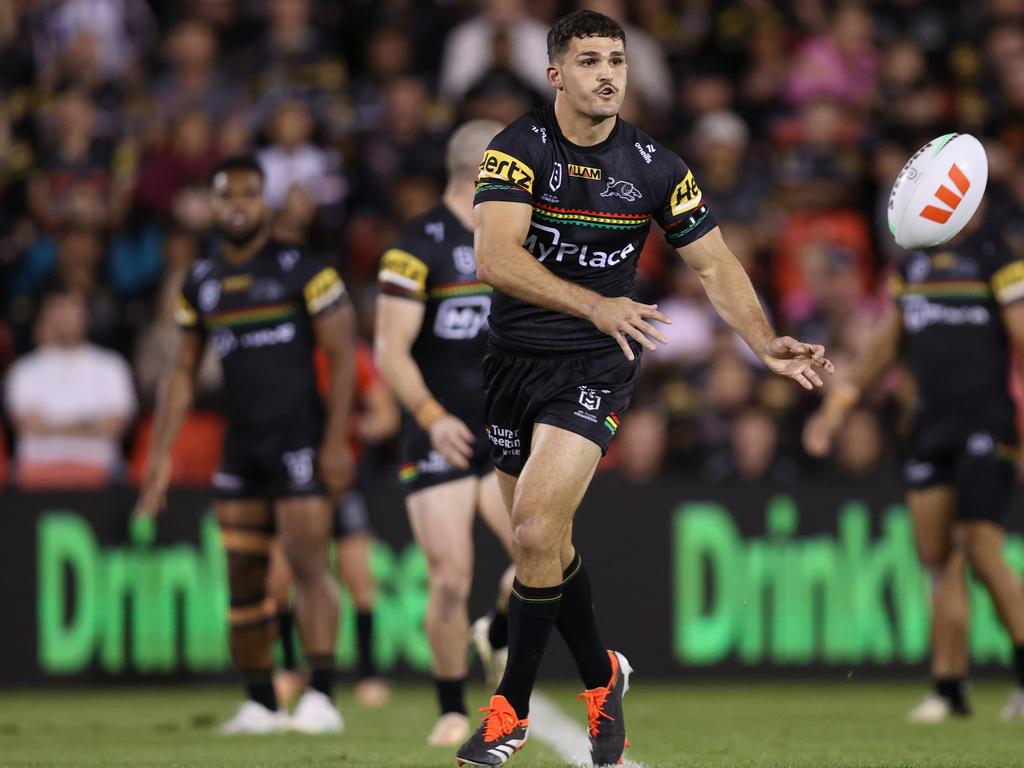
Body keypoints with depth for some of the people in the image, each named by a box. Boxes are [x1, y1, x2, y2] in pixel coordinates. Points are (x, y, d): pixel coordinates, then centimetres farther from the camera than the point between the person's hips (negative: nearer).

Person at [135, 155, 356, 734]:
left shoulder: (303, 271, -6)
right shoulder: (201, 285, 11)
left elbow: (342, 357, -6)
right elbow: (185, 371, 17)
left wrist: (337, 441, -13)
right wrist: (161, 454, 11)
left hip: (300, 439, -6)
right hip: (242, 443, 6)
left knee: (308, 562, -13)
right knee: (245, 577, 5)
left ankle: (322, 698, -14)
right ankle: (261, 704, 12)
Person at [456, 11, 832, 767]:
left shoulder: (654, 166, -4)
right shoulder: (519, 149, -11)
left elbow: (714, 261, 5)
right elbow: (495, 257, -25)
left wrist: (766, 343, -11)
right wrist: (597, 305, -37)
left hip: (597, 364, -1)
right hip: (515, 358, 2)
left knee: (537, 527, -18)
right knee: (543, 542, 10)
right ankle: (602, 677, 34)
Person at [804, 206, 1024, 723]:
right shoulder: (913, 259, 14)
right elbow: (888, 341, 23)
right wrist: (839, 404, 21)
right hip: (931, 424, 6)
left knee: (982, 554, -12)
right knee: (938, 558, 3)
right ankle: (949, 687, 8)